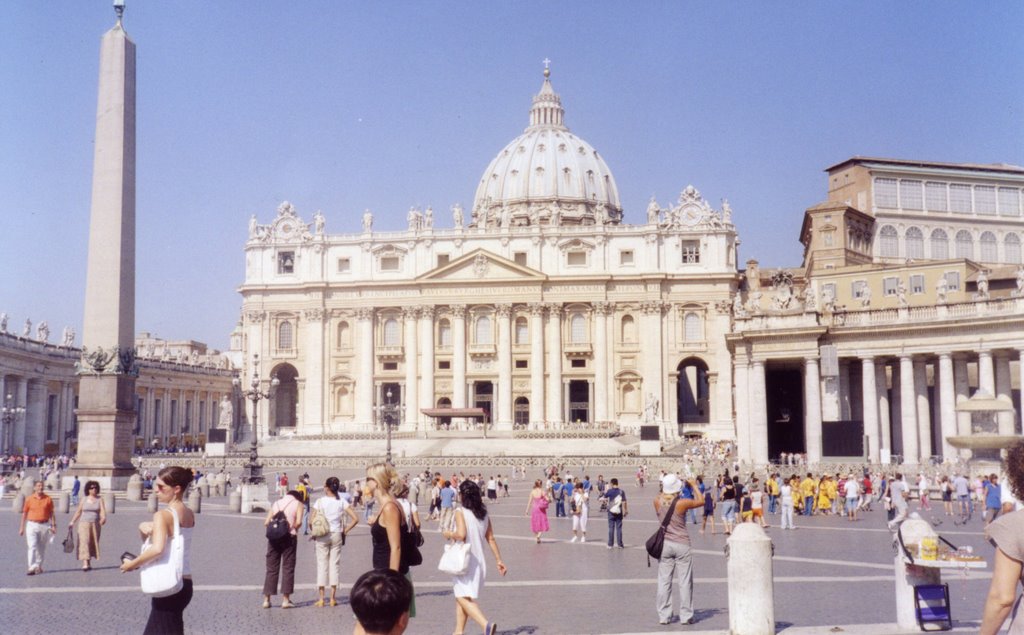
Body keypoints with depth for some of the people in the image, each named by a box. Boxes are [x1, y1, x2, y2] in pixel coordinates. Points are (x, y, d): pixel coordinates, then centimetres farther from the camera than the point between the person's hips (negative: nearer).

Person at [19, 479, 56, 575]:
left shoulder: (48, 499, 3)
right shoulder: (29, 499, 2)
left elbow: (51, 513, 7)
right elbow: (24, 513, 7)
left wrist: (53, 526, 0)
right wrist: (22, 528, 6)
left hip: (44, 525, 1)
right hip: (32, 525, -1)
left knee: (42, 548, 9)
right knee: (32, 546, -11)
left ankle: (39, 566, 23)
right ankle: (32, 567, -14)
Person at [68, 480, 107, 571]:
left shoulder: (100, 500, 4)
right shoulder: (84, 499, 5)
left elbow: (103, 511, -9)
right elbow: (78, 512, 13)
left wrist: (103, 518, -28)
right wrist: (72, 522, 12)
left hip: (95, 524, 1)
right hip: (84, 523, -1)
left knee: (93, 544, 8)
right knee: (84, 542, -13)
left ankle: (88, 563, 22)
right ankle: (85, 564, -21)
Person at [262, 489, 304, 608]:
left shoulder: (276, 503, 17)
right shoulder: (298, 503, 6)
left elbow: (266, 522, 7)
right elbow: (298, 522, -9)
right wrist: (293, 528, 9)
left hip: (273, 537, 3)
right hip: (289, 536, -3)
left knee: (271, 568, 8)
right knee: (288, 568, 3)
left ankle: (266, 599, 8)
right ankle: (285, 600, 0)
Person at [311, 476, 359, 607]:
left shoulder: (320, 501, -8)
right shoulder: (342, 502, -1)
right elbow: (355, 519, -5)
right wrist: (345, 531, 4)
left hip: (322, 536, -2)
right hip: (336, 535, 2)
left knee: (322, 564, 5)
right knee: (335, 564, 8)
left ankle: (321, 599, 6)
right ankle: (333, 598, 10)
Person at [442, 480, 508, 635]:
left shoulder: (461, 512, -12)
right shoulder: (483, 514, 7)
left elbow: (461, 535, -25)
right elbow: (491, 539, 8)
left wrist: (449, 534, -6)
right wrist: (499, 560, 11)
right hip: (479, 562, 7)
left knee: (463, 598, -9)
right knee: (461, 596, 20)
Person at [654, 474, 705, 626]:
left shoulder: (658, 501, -6)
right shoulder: (682, 503, -15)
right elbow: (701, 501, 1)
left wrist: (668, 485, 19)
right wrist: (694, 485, 10)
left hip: (664, 544, 3)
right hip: (681, 545, -3)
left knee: (664, 581, 7)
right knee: (685, 582, 6)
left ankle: (663, 616, 10)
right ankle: (686, 616, 9)